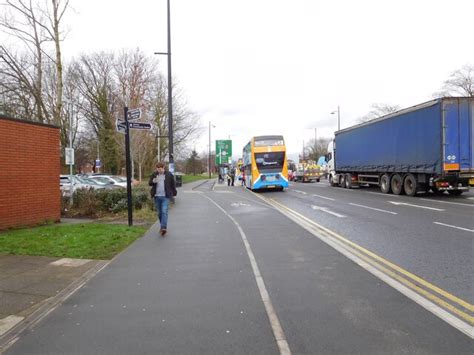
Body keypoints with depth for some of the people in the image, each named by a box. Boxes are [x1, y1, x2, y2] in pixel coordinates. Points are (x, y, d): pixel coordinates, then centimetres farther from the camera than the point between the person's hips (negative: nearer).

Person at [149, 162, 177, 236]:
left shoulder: (169, 175, 0)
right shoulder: (154, 174, 6)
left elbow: (173, 184, 9)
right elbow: (149, 183, 2)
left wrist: (174, 193, 13)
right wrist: (153, 181, -20)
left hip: (165, 197, -3)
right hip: (157, 197, 3)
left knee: (164, 212, -14)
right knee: (159, 213, 11)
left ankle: (163, 228, -19)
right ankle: (162, 226, 26)